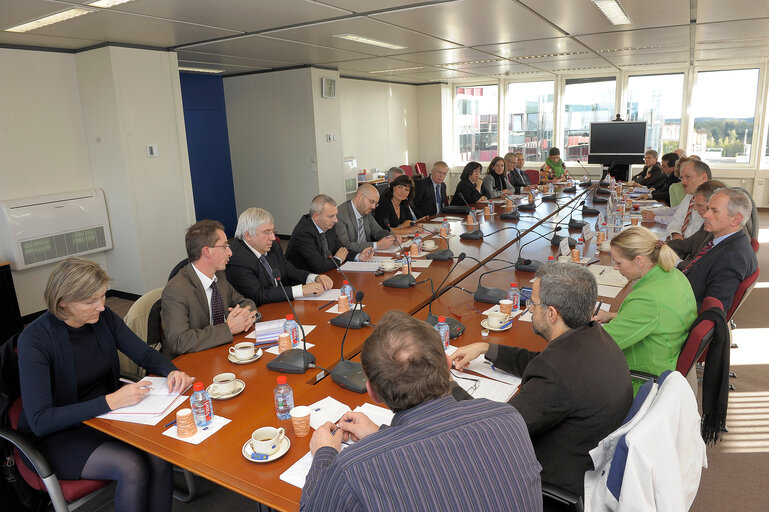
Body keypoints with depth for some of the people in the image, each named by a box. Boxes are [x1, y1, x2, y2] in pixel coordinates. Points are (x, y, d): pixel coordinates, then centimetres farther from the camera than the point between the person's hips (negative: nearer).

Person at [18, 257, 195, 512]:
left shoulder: (103, 317, -6)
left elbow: (145, 354, 4)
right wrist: (110, 401, -33)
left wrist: (171, 371, -18)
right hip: (59, 435, -4)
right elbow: (39, 421, -24)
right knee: (132, 467, -27)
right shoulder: (34, 339, -21)